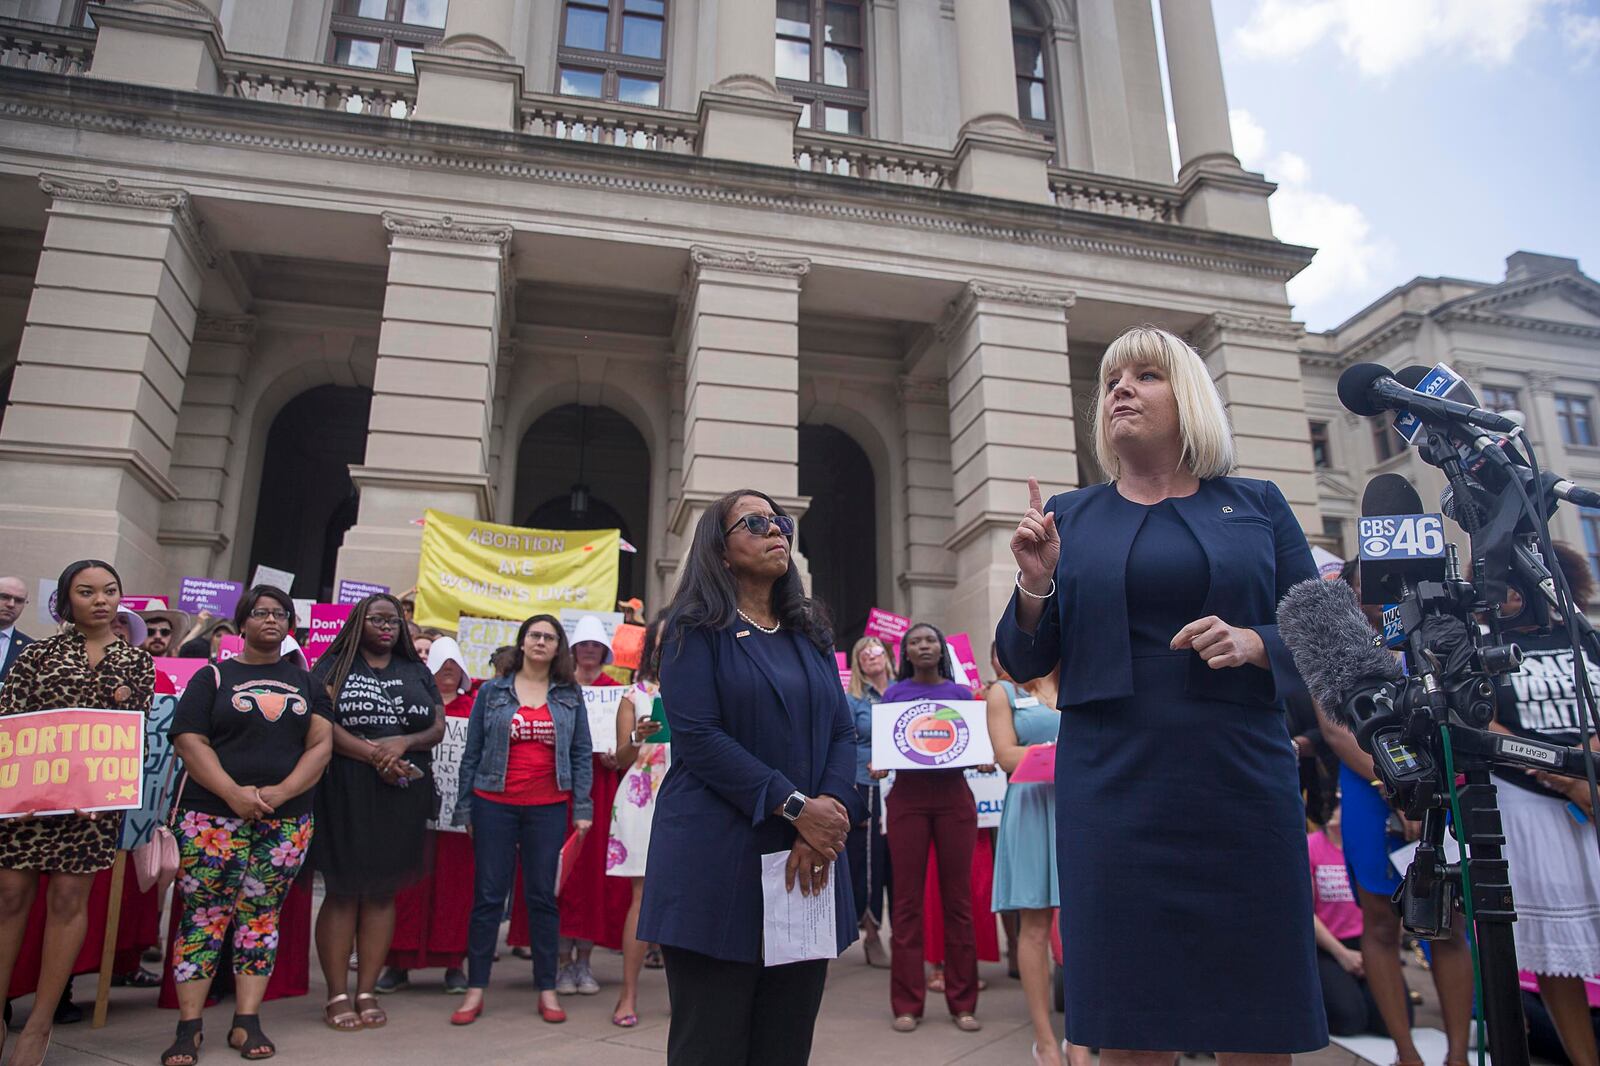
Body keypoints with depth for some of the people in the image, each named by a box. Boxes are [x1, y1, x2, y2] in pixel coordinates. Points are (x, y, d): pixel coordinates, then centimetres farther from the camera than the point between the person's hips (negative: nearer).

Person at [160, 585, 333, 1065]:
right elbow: (189, 741, -4)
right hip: (213, 814, -2)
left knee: (261, 916, 5)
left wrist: (281, 792, -11)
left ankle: (247, 1022, 11)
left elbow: (321, 744, 4)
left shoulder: (307, 682, 11)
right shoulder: (213, 677, 6)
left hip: (286, 820, 2)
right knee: (203, 915, -1)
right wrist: (232, 792, -16)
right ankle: (189, 1027, 8)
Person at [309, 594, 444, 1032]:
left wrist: (404, 741, -11)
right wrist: (374, 757, -16)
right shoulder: (335, 664, 5)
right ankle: (337, 995, 10)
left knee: (382, 892, 6)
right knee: (343, 891, 0)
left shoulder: (416, 671, 15)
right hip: (346, 793, -3)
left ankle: (367, 992, 15)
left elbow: (438, 727, 10)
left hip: (403, 795, 3)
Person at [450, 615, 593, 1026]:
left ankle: (547, 989, 16)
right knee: (488, 896, 4)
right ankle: (475, 989, 14)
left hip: (549, 807, 1)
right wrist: (464, 808, 2)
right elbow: (472, 752, 6)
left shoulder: (570, 695, 6)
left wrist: (583, 808, -1)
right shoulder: (491, 692, 4)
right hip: (494, 805, 0)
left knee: (543, 896, 6)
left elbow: (581, 753, 5)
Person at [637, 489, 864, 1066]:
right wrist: (795, 807, -17)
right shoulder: (696, 627, 0)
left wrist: (829, 812, -11)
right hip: (719, 858, -5)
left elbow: (843, 731, 8)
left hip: (808, 856, 5)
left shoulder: (811, 631, 15)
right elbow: (697, 736, -12)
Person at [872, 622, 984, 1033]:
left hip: (954, 795, 1)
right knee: (907, 899, 1)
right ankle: (907, 1004, 10)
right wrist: (878, 767, -14)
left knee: (958, 897, 3)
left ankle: (963, 1003, 13)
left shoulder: (961, 693, 10)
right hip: (907, 796, -1)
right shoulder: (893, 694, 7)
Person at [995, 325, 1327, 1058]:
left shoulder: (1257, 505, 8)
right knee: (1129, 1035, 7)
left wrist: (1253, 644, -13)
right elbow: (1024, 665, 6)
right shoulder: (1068, 518, 7)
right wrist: (1035, 585, -12)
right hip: (1112, 795, 0)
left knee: (1258, 1030, 10)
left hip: (1243, 789, 1)